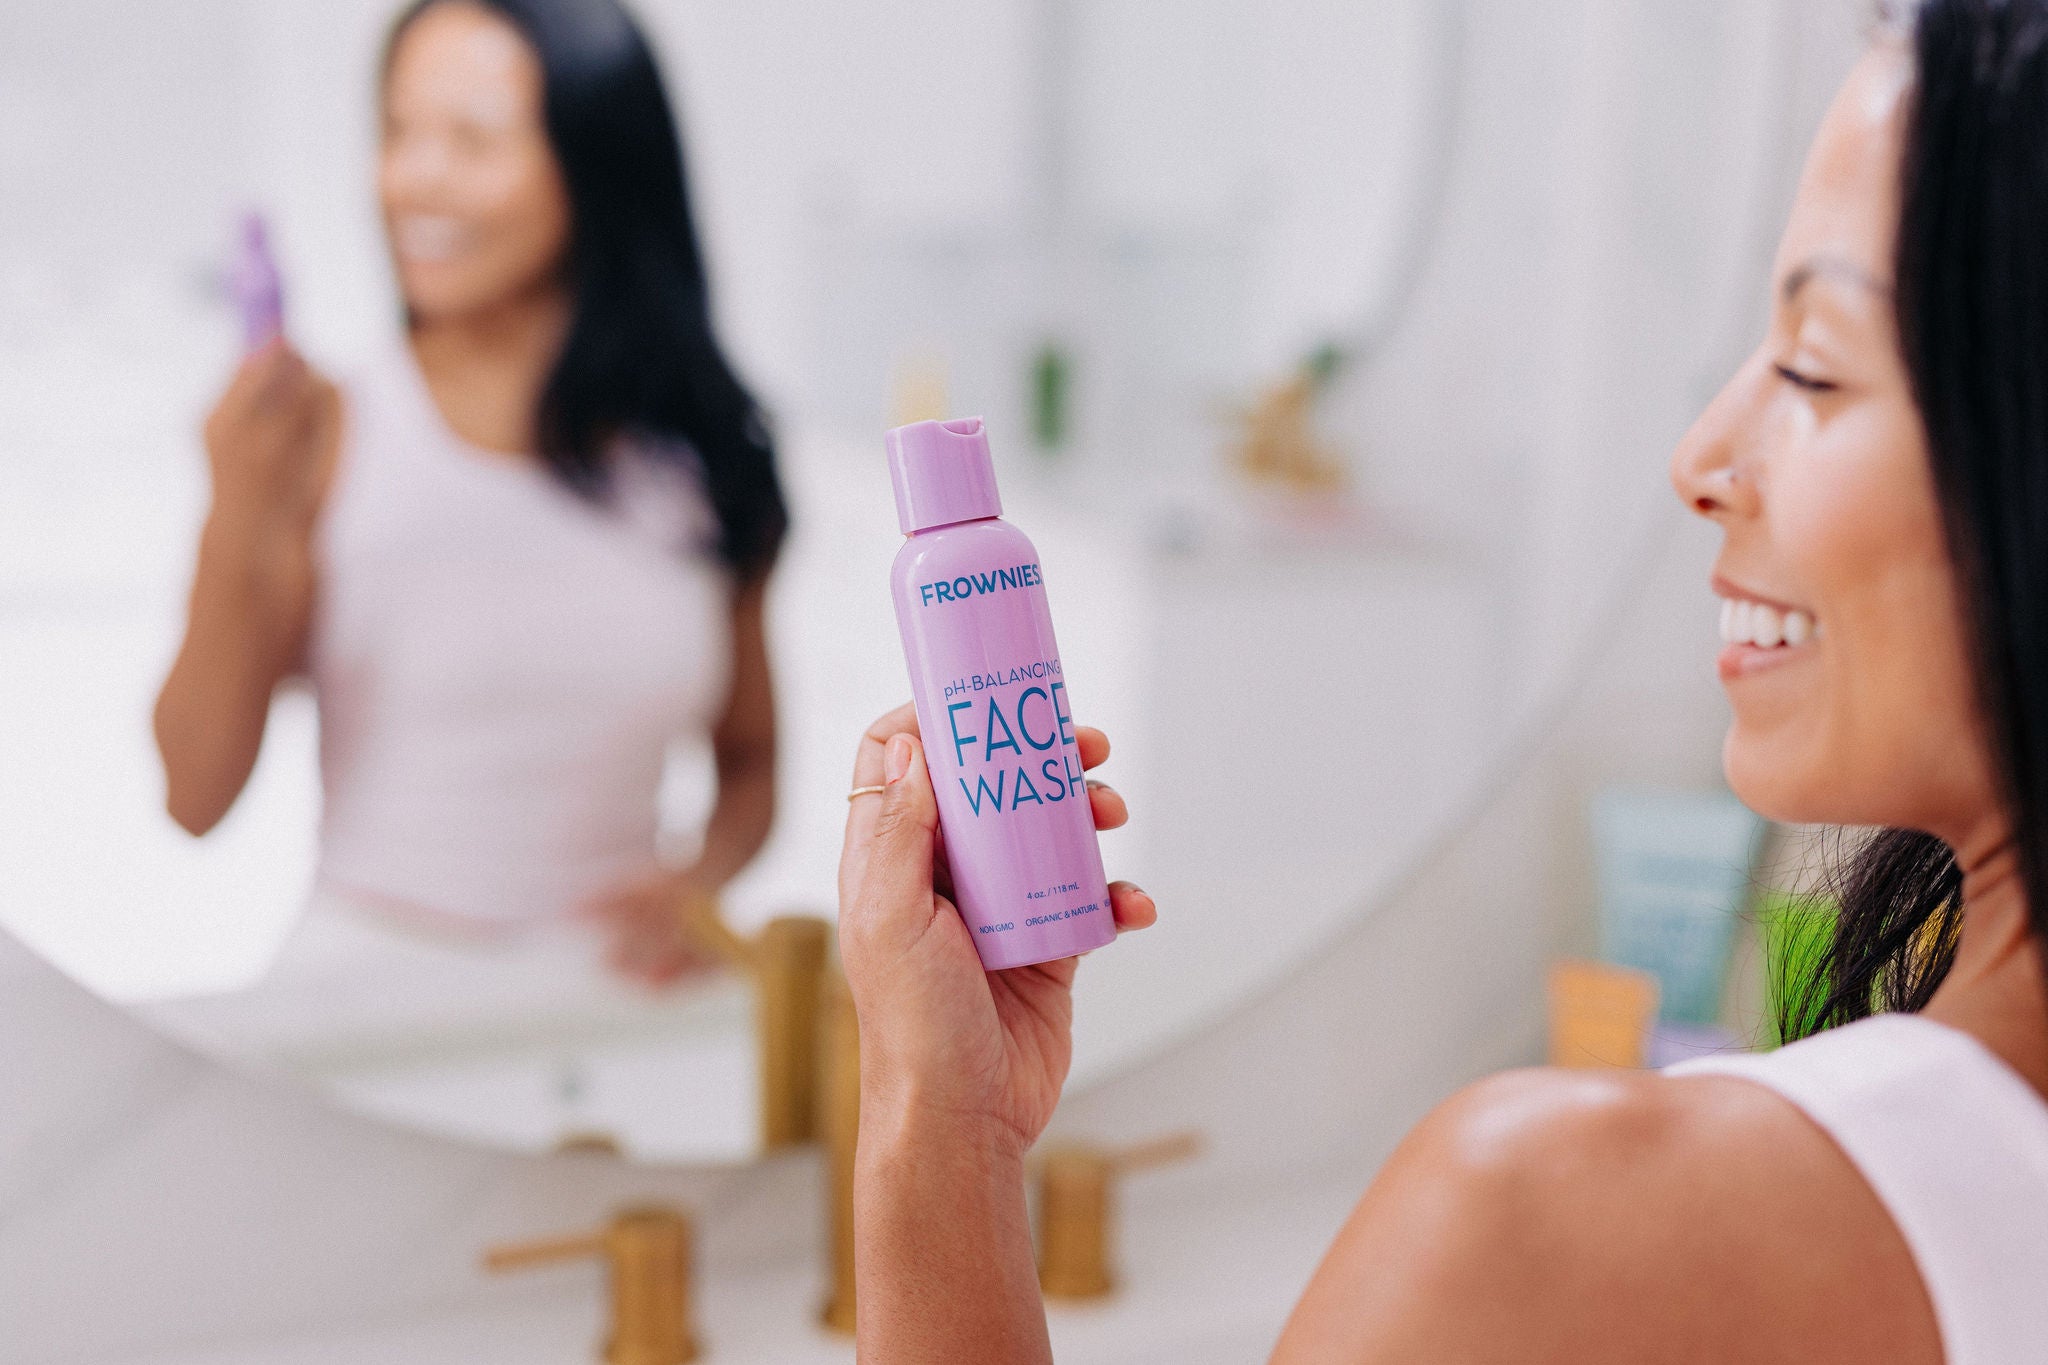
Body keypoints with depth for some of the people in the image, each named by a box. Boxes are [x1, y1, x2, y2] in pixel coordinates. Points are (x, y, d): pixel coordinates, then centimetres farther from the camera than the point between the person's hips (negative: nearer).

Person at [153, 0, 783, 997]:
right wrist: (237, 523, -16)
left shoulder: (703, 457, 4)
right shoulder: (332, 436, -3)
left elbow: (750, 762, 17)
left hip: (605, 989, 2)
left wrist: (700, 883, -4)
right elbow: (196, 797, -5)